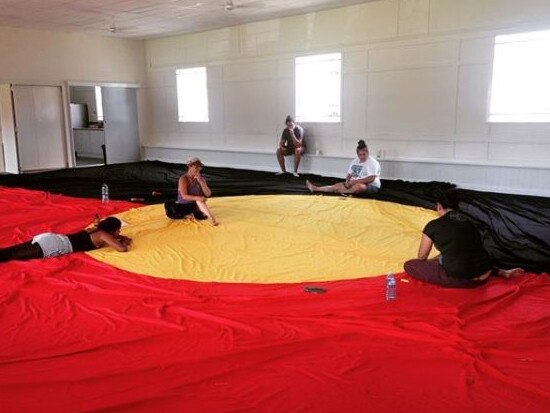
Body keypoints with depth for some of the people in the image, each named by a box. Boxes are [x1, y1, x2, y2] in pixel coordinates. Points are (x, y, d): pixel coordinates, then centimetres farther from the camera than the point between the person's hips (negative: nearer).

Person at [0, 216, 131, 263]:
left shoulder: (96, 230, 21)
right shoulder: (104, 235, -4)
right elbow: (122, 249, -13)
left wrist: (120, 237, 30)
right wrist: (124, 243, 9)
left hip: (51, 238, 8)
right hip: (54, 245, -8)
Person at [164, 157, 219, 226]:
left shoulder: (201, 179, -1)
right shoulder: (183, 179, -15)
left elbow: (208, 194, -11)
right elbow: (184, 196, -25)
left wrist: (200, 181, -22)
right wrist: (197, 198, -41)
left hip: (197, 205, 1)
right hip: (183, 205, -1)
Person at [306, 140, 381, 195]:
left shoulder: (373, 162, -13)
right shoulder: (354, 161, 9)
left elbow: (371, 179, -22)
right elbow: (349, 174, 12)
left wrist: (355, 181, -25)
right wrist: (347, 181, -12)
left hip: (372, 186, -7)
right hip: (356, 183, 7)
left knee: (359, 186, -40)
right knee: (338, 185, -4)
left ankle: (342, 192, -18)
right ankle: (315, 188, -3)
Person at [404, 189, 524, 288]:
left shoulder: (433, 226, 0)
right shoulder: (468, 222, 16)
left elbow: (422, 256, 13)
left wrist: (427, 263, 36)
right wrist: (435, 259, 43)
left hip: (459, 279, -7)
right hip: (483, 278, 7)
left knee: (409, 265, 4)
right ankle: (502, 272, 21)